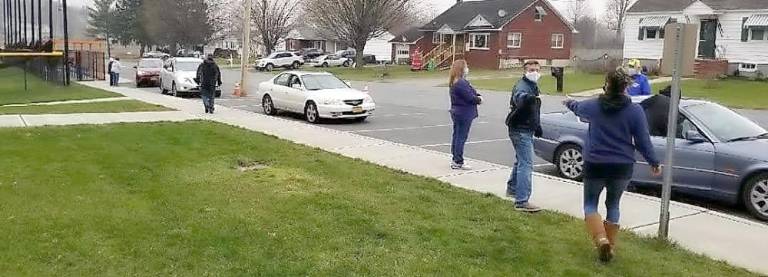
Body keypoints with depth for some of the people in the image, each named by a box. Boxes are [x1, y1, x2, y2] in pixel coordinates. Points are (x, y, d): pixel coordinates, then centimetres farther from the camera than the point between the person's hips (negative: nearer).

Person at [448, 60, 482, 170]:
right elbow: (470, 97, -22)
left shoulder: (455, 82, 12)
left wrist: (477, 96, -5)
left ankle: (455, 159, 23)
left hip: (457, 113, 11)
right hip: (464, 114, -11)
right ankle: (458, 162, 1)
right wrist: (479, 99, -3)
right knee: (461, 137, -4)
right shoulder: (461, 83, -22)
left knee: (457, 136, 15)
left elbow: (470, 92, 13)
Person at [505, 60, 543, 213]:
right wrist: (527, 98, -65)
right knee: (526, 164, -16)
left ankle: (512, 188, 43)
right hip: (520, 130, -11)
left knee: (521, 160, 25)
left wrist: (537, 125, 29)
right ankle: (522, 201, -18)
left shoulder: (533, 86, 14)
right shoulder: (522, 86, -18)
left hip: (526, 130, 11)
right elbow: (519, 97, -44)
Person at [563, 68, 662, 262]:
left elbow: (578, 108, 21)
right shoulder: (635, 110, -5)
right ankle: (611, 246, 21)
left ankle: (601, 239, -12)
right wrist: (654, 162, 11)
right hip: (622, 167, 1)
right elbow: (643, 141, -3)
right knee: (613, 205, 19)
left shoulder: (593, 106, -3)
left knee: (590, 204, 12)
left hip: (595, 165, -1)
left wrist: (569, 102, 44)